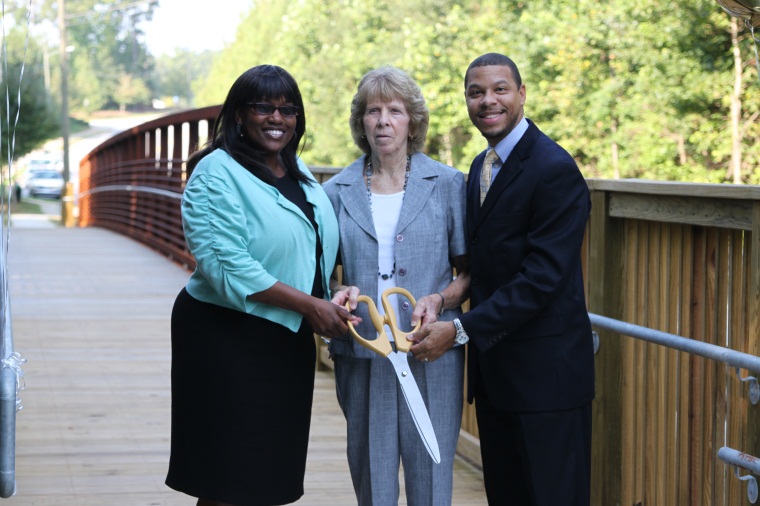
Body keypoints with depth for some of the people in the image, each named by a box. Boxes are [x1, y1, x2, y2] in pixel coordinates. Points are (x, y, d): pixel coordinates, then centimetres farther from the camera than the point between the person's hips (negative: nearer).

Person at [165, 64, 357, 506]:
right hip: (228, 337, -7)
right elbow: (225, 265, -22)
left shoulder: (298, 171, 12)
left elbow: (320, 243, 24)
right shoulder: (217, 173, -12)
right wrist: (309, 305, -21)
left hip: (288, 340, 8)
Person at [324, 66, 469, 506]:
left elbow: (470, 270, 6)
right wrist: (339, 292, -7)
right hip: (361, 357, 2)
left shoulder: (447, 184, 4)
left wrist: (440, 300, -12)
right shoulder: (338, 191, 8)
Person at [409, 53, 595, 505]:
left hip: (546, 370, -8)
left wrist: (461, 330, -19)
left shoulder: (554, 169, -15)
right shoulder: (481, 167, 14)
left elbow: (543, 276, -20)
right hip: (492, 364, 9)